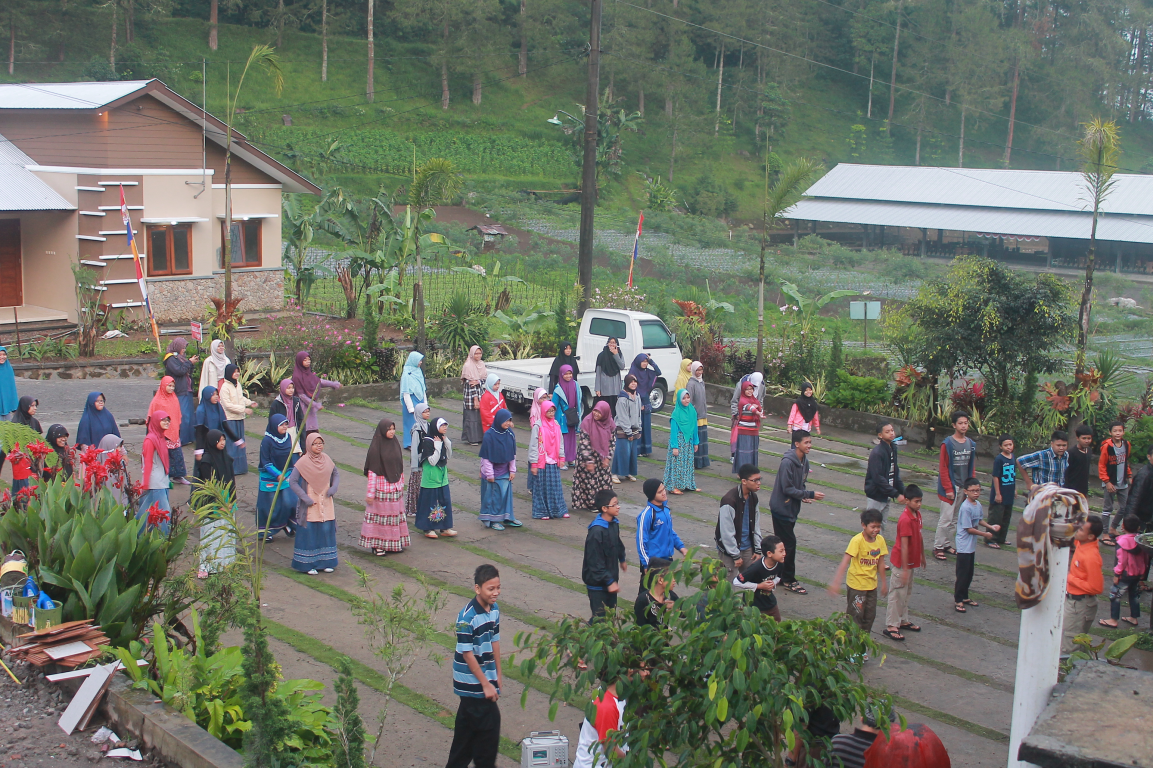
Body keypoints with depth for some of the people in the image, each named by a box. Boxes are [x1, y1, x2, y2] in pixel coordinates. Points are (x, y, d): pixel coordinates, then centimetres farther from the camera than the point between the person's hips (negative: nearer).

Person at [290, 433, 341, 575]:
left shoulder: (326, 459, 3)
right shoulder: (303, 462, -11)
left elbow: (336, 473, 18)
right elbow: (292, 481, -11)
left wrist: (334, 487, 0)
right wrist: (305, 498, -15)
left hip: (326, 503, 5)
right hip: (310, 504, -5)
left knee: (326, 531, 8)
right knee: (309, 533, 0)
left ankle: (325, 562, 19)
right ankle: (308, 564, 9)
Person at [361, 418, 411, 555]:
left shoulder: (395, 444, 6)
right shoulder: (376, 447, -12)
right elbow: (372, 471, -14)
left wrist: (401, 484, 13)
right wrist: (370, 493, -15)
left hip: (395, 486, 6)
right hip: (381, 486, -6)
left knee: (395, 514, 11)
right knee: (380, 514, 1)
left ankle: (394, 543, 21)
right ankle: (377, 545, 10)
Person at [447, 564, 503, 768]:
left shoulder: (494, 609, 2)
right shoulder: (467, 617, -23)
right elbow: (467, 654, -20)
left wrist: (497, 676, 12)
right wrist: (486, 684, -17)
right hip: (473, 684, -8)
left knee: (467, 727, 18)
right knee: (489, 727, -2)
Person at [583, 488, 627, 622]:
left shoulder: (614, 523, 1)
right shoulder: (596, 531, -26)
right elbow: (596, 562, -23)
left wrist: (622, 559, 36)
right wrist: (609, 582, -21)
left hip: (610, 577, 9)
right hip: (598, 583, -8)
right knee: (600, 617, -6)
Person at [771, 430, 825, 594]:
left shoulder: (805, 461, 6)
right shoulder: (787, 462, -22)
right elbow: (787, 489, -23)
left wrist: (804, 496, -5)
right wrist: (810, 495, -23)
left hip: (792, 508, 8)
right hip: (781, 508, -8)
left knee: (783, 542, 15)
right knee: (789, 543, -5)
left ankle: (779, 575, 25)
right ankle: (789, 580, 5)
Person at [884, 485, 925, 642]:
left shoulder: (917, 515, 2)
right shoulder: (905, 520, -26)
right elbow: (904, 546, -26)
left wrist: (922, 556, 23)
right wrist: (904, 569, -25)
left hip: (912, 561, 9)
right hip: (902, 562, -9)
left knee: (906, 592, 19)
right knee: (897, 594, -2)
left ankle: (903, 621, 32)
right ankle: (891, 626, 4)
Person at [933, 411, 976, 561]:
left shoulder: (971, 444, 6)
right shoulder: (947, 444, -11)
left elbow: (972, 467, 12)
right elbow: (943, 468, -12)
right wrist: (948, 489, -14)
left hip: (964, 487, 6)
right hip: (950, 487, -6)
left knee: (954, 519, 13)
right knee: (946, 519, -5)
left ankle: (947, 544, 23)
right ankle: (938, 547, 3)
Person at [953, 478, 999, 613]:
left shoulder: (978, 504, 4)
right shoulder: (965, 507, -22)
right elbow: (969, 529, -20)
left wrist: (990, 527, 7)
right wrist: (985, 534, -12)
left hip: (972, 546, 9)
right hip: (964, 547, -9)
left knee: (969, 574, 17)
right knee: (962, 575, -2)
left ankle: (964, 597, 30)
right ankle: (958, 601, 6)